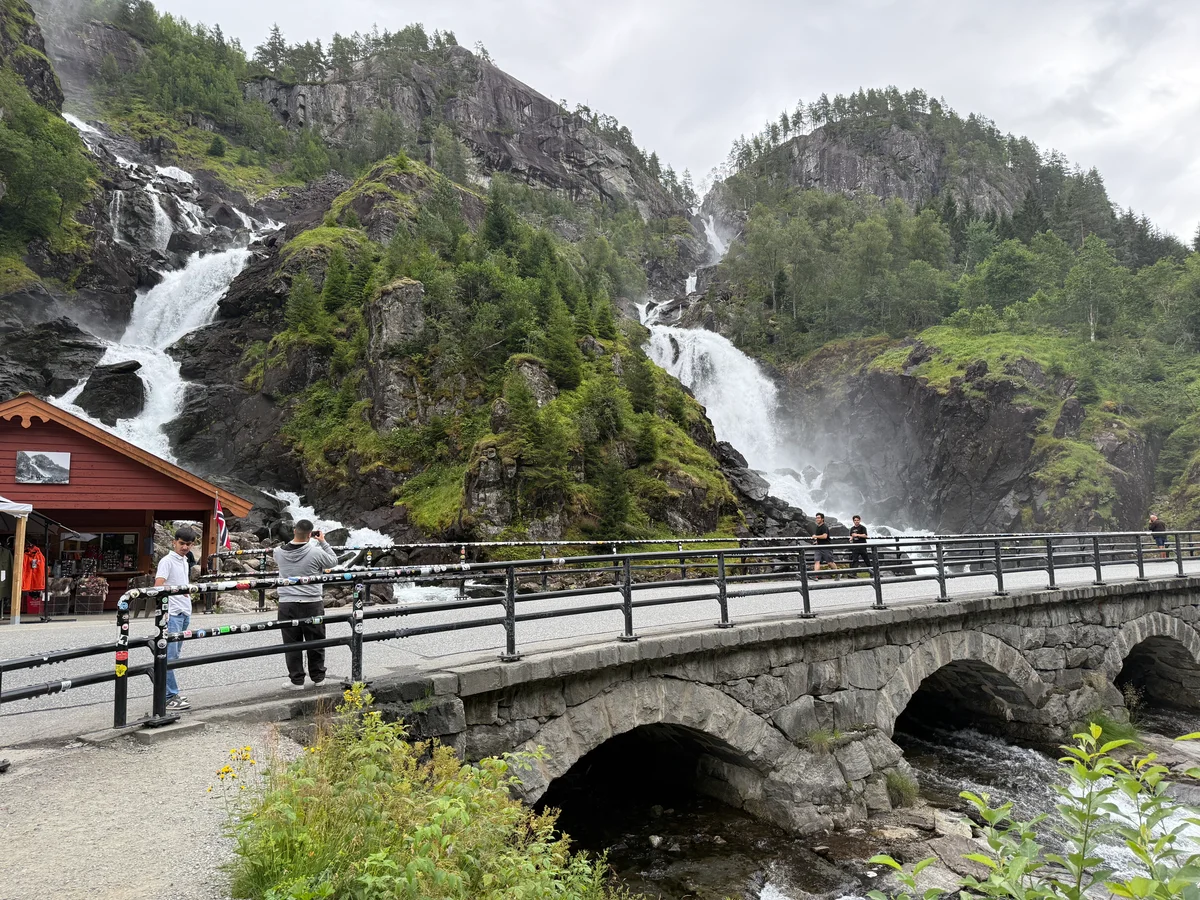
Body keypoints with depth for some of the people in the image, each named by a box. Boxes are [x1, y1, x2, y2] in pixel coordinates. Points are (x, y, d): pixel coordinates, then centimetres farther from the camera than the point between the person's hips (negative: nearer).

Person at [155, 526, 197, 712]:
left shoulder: (185, 561, 17)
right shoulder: (167, 561, -8)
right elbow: (158, 586, -20)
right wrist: (178, 589, -33)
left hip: (185, 613, 9)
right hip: (172, 613, -9)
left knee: (175, 654, 13)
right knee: (169, 655, -7)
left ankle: (169, 692, 20)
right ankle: (171, 696, -5)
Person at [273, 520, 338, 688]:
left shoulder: (279, 552, -5)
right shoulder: (315, 552, -15)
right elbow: (334, 561, 3)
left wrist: (297, 537, 18)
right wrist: (323, 542, 9)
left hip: (287, 604, 2)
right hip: (312, 604, -1)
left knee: (292, 643, 10)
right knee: (316, 642, 13)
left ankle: (297, 680, 15)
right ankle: (318, 677, 24)